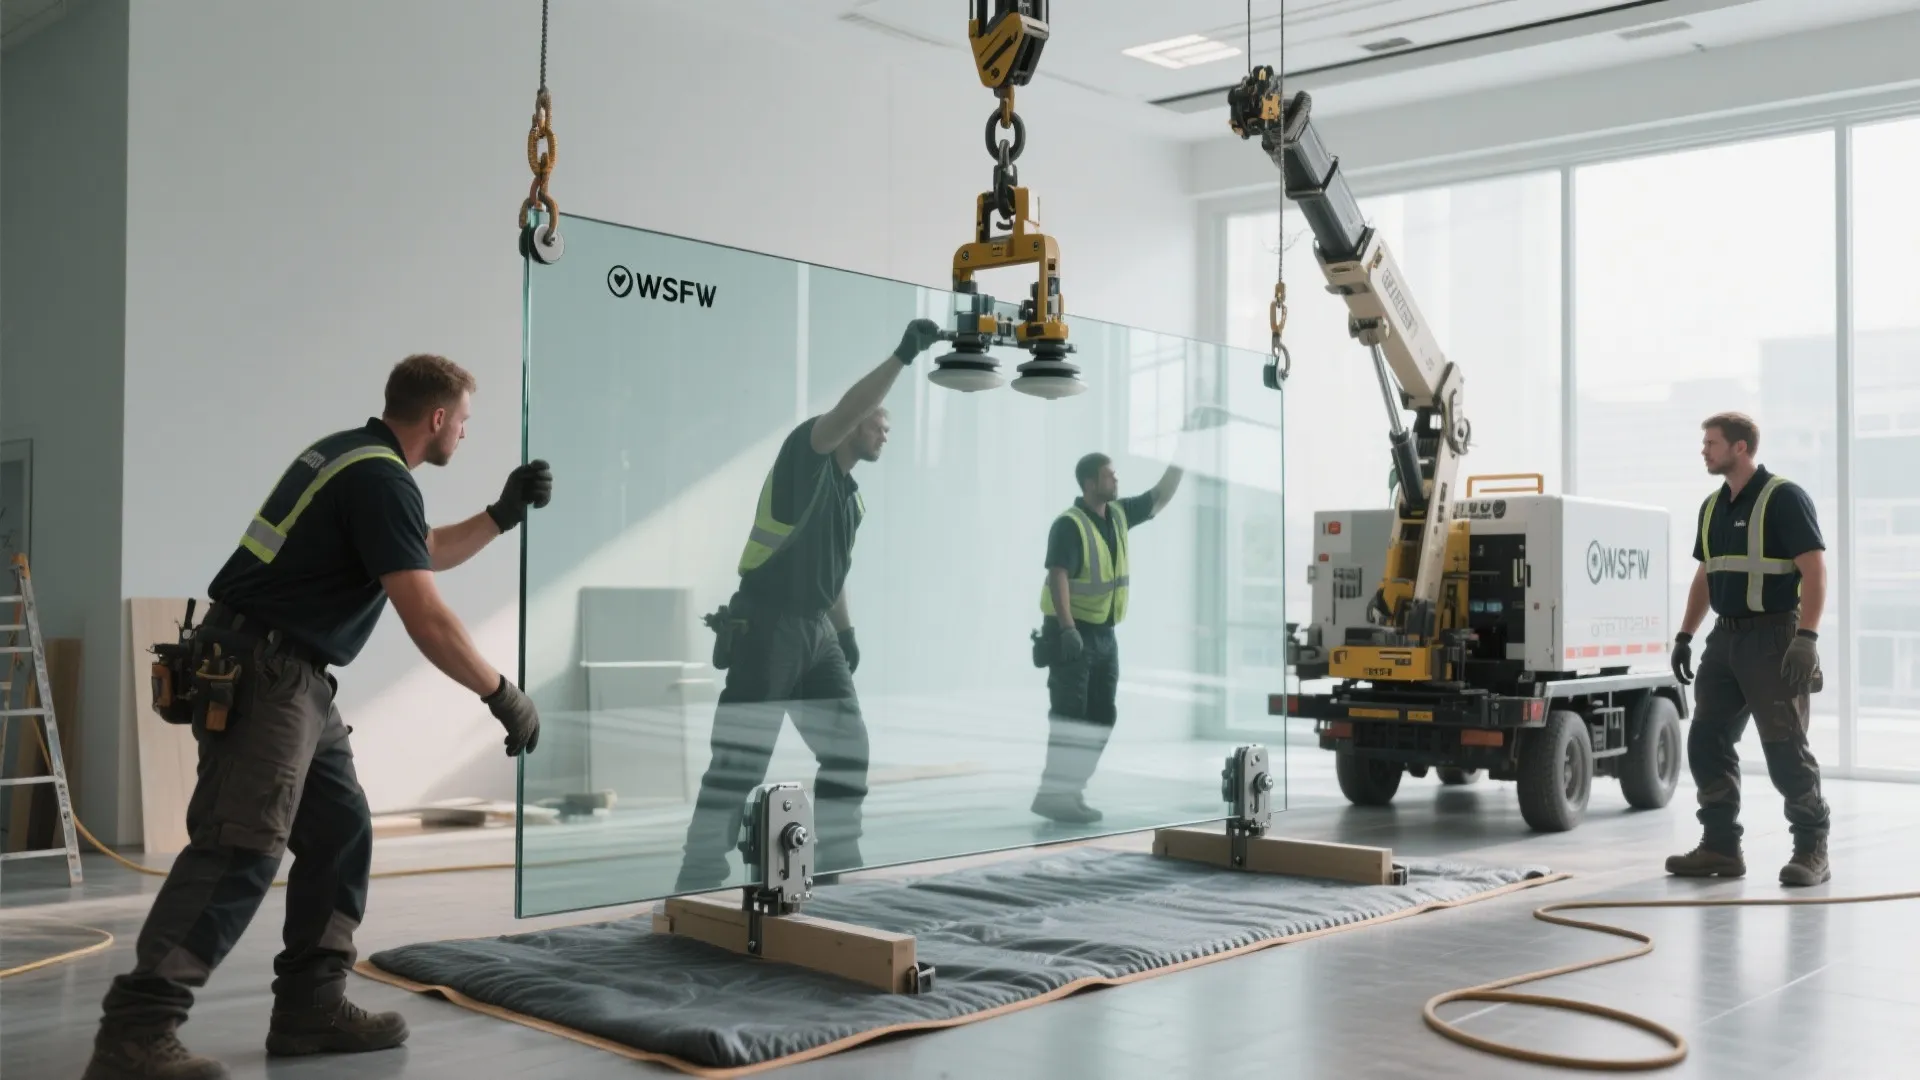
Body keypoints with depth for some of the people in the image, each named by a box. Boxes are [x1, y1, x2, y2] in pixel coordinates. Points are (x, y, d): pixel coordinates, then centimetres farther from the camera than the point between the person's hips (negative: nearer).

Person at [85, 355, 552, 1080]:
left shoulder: (352, 454, 15)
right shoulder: (381, 480, -15)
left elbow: (428, 552, 31)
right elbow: (427, 621, -20)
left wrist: (504, 515, 20)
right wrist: (503, 696, -12)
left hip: (293, 679, 11)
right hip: (263, 674, -11)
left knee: (341, 834, 11)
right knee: (241, 850, -15)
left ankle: (312, 1006, 13)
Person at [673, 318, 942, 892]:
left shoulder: (850, 493, 17)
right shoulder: (805, 455, -8)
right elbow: (844, 410, -27)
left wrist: (846, 630, 26)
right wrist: (902, 356, -32)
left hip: (816, 632, 9)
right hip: (765, 629, -9)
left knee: (849, 751, 9)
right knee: (740, 763, -7)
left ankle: (836, 864, 19)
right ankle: (699, 878, 1)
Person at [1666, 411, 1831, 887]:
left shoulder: (1783, 498, -11)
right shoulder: (1712, 506, 13)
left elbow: (1814, 570, -16)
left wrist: (1806, 637, -24)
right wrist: (1684, 635, 17)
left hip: (1773, 638, -8)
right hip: (1726, 637, 8)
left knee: (1785, 748, -5)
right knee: (1706, 742, 6)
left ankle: (1812, 850, 7)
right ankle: (1720, 846, 13)